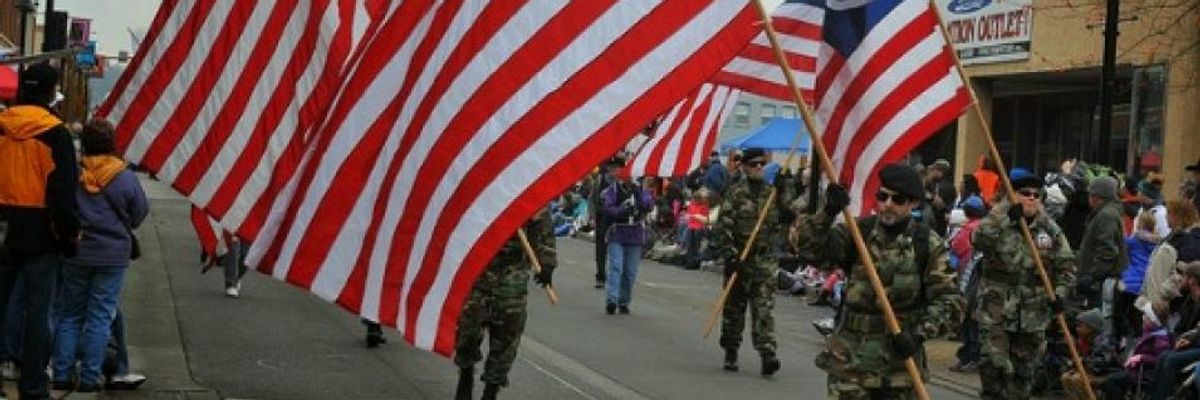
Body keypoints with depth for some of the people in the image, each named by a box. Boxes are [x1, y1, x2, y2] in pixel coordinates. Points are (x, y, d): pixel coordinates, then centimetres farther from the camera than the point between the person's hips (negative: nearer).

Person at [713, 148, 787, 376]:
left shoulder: (772, 192, 10)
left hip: (764, 258, 2)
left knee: (764, 307, -8)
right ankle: (731, 353, 21)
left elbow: (781, 221, 22)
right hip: (739, 257, -2)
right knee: (734, 307, 8)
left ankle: (767, 354, -15)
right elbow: (723, 225, -11)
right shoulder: (735, 192, -4)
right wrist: (729, 252, -18)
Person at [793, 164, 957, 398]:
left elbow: (943, 297, 1)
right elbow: (807, 247, -14)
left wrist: (918, 332, -12)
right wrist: (827, 214, -29)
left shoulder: (928, 245, -1)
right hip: (851, 357, -1)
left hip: (900, 358, 1)